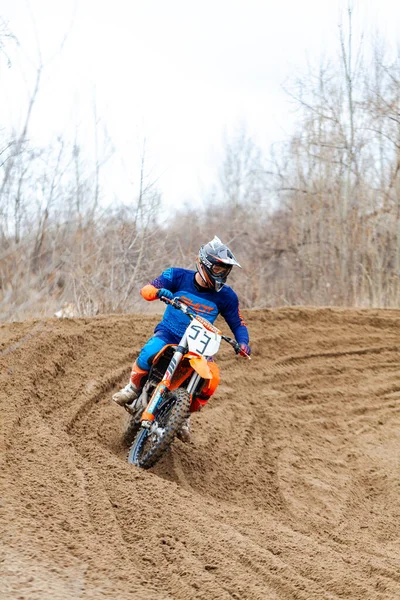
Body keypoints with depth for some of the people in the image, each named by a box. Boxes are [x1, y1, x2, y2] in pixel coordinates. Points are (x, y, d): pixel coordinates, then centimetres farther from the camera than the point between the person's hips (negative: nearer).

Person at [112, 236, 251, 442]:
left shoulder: (226, 296, -5)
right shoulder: (178, 277, -7)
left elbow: (238, 324, 4)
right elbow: (146, 289, -14)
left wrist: (243, 342, -17)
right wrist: (159, 291, -38)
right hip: (168, 333, -1)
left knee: (212, 377, -26)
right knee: (150, 352, -36)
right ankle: (133, 388, -6)